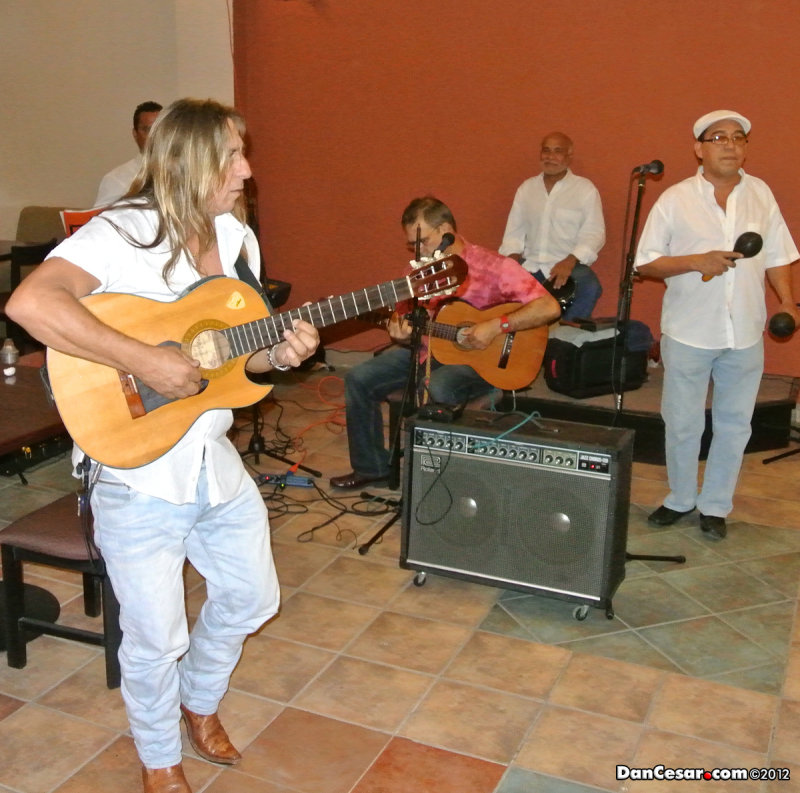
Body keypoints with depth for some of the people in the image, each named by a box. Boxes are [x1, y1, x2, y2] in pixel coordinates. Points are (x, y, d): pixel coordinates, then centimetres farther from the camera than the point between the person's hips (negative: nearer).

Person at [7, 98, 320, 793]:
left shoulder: (237, 238, 5)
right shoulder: (126, 233, -19)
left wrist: (280, 352, -7)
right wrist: (144, 360, -35)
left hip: (215, 461, 7)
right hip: (139, 475, -7)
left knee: (251, 595, 20)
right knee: (157, 638, 8)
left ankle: (200, 700, 49)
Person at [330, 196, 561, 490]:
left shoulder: (492, 267, -16)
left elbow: (549, 307, -22)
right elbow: (403, 313, 13)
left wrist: (497, 326, -28)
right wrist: (400, 330, -11)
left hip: (477, 359, -6)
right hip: (426, 349, 7)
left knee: (437, 388, -37)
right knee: (359, 379, -5)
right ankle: (371, 466, 9)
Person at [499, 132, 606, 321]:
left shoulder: (585, 189, 1)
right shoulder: (527, 188, 14)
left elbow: (594, 234, -6)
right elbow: (514, 232, 14)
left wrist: (570, 261, -22)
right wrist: (512, 256, -6)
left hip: (570, 264, -3)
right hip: (529, 264, 3)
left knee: (590, 287, -33)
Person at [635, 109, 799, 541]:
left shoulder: (761, 194, 6)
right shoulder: (675, 199, -4)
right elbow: (645, 263, -4)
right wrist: (696, 262, -17)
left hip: (745, 333, 3)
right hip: (689, 332, -2)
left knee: (734, 423, 9)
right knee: (682, 423, 8)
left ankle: (715, 506, 25)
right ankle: (680, 498, 29)